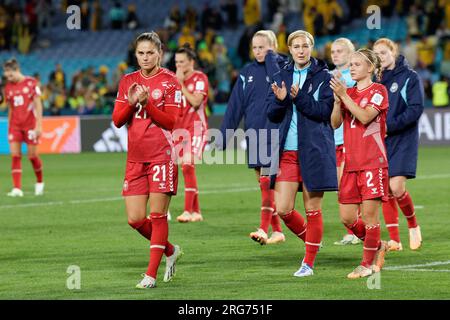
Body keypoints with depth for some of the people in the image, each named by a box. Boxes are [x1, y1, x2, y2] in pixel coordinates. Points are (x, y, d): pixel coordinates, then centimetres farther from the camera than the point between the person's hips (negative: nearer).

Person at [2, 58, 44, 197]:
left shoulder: (31, 83, -5)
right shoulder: (8, 87, 7)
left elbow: (38, 105, -5)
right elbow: (10, 109, 14)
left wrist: (38, 125, -11)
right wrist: (9, 127, 9)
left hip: (30, 124, -3)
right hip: (15, 125, 3)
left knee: (32, 155, 2)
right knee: (15, 155, -8)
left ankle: (40, 182, 26)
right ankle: (17, 188, -11)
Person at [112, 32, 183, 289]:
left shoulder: (170, 81, -2)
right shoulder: (128, 81, 11)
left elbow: (171, 122, -8)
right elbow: (117, 120, 7)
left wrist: (147, 102, -18)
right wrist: (131, 103, -11)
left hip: (161, 156, -5)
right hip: (135, 159, 5)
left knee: (158, 216, -4)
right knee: (135, 219, 1)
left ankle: (151, 274, 3)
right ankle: (171, 251, 26)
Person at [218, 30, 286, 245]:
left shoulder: (283, 67, 0)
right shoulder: (247, 73, 12)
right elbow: (235, 106, 12)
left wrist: (270, 58, -11)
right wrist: (224, 135, 7)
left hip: (274, 132, -5)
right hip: (253, 134, 5)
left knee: (267, 182, -14)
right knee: (265, 184, 7)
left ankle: (264, 229, -18)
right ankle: (277, 231, 13)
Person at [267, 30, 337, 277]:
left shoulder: (323, 76, -1)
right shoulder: (282, 76, 11)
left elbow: (324, 111, -10)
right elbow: (272, 114, 7)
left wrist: (299, 97, -20)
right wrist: (280, 100, -13)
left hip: (314, 150, -4)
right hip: (287, 150, 4)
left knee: (312, 208, 0)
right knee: (282, 210, -1)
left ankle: (309, 262, 10)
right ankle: (311, 241, 25)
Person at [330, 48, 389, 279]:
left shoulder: (378, 91, -3)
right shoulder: (348, 92, 15)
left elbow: (365, 117, -18)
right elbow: (335, 123, 8)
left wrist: (344, 95, -18)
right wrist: (337, 100, -7)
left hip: (373, 162, -6)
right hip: (351, 162, 6)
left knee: (369, 214, -6)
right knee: (347, 217, 4)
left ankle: (368, 263, 5)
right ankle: (377, 246, 26)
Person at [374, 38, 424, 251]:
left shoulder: (410, 77, -3)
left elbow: (416, 109, -11)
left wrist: (390, 125, -17)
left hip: (403, 140, -5)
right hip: (379, 141, 5)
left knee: (396, 187, -16)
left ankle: (413, 225, 9)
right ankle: (394, 240, 5)